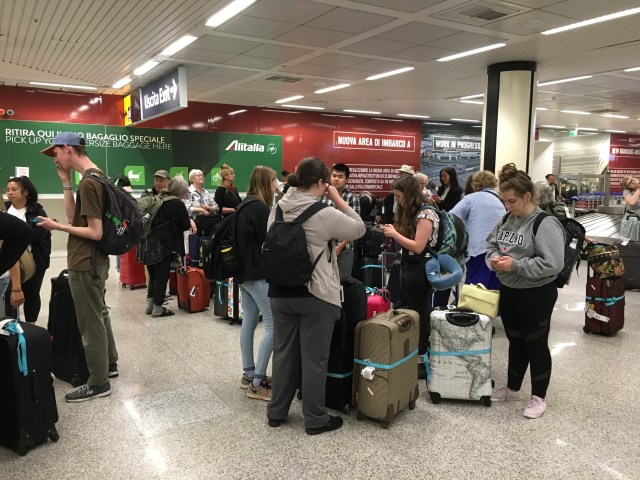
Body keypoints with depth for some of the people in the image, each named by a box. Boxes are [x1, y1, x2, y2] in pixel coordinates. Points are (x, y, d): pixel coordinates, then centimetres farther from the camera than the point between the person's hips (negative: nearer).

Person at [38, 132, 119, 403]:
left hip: (85, 264, -10)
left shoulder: (88, 183, -21)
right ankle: (109, 364, 37)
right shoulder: (97, 177, 7)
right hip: (95, 260, 10)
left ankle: (98, 383, 14)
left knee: (90, 323, 2)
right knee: (99, 315, 22)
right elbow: (75, 218, 6)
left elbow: (95, 232, -23)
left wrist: (57, 227, -14)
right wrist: (66, 182, 2)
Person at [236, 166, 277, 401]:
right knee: (273, 326, -7)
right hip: (258, 273, -10)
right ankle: (257, 383, -5)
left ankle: (248, 374, 23)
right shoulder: (260, 207, -16)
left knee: (249, 322, 14)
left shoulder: (245, 205, 13)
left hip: (244, 270, 10)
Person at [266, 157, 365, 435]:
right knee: (314, 358, 6)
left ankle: (276, 412, 29)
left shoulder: (277, 209, 3)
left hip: (280, 292, 6)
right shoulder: (325, 214, -16)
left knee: (283, 352, 17)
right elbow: (359, 229, -3)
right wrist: (337, 199, 0)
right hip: (315, 295, -6)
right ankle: (315, 419, 20)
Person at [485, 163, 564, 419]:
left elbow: (553, 264, -26)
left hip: (536, 295, -7)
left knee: (536, 345, 8)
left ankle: (538, 397, 25)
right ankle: (512, 388, 36)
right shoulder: (507, 220, 4)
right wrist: (493, 258, -6)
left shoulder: (545, 224, -20)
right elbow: (490, 243, 16)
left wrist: (515, 265, -25)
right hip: (508, 292, 7)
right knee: (515, 342, 20)